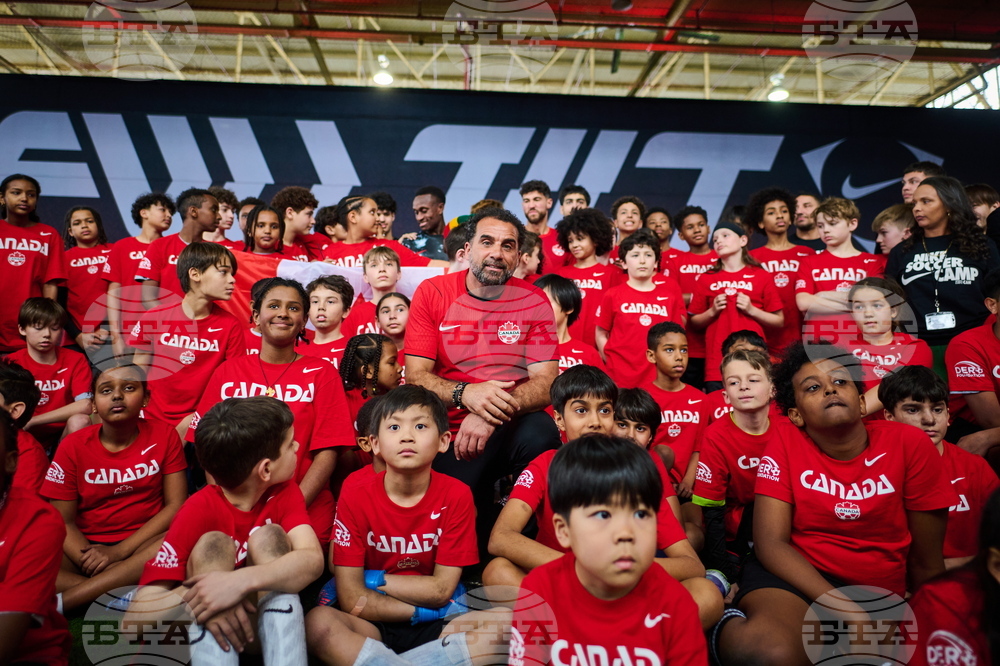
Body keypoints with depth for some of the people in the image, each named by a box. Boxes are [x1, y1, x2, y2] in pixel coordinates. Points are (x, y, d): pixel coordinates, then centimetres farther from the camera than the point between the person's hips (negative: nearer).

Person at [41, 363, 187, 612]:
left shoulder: (164, 436, -2)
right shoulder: (73, 446, 0)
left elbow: (175, 505, -5)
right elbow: (63, 521, -2)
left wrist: (118, 552, -15)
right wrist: (91, 561, -20)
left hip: (141, 544, -1)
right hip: (87, 546, 1)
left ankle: (60, 602, -29)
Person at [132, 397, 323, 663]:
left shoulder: (285, 493, -9)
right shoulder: (200, 509, -18)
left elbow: (313, 559, -29)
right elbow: (135, 615, -22)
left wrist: (242, 581, -45)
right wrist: (191, 598, -42)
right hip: (204, 638, -2)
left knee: (269, 537, -23)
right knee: (213, 544, -26)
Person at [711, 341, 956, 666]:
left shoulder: (910, 443, -4)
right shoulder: (784, 449, -4)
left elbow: (926, 559, 5)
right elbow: (770, 542, -12)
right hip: (795, 578, -2)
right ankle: (733, 627, -3)